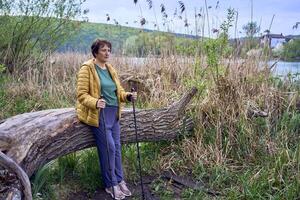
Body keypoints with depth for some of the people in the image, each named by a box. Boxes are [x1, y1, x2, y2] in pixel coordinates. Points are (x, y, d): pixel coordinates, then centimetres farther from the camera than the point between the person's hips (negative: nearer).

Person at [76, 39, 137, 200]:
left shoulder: (110, 69, 13)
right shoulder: (86, 69, -9)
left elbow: (118, 91, 15)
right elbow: (81, 94, -13)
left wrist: (127, 96, -6)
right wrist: (95, 102, -31)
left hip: (114, 113, 7)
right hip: (98, 114, -7)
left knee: (117, 147, 10)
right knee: (108, 148, -6)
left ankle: (120, 181, 24)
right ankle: (111, 185, 11)